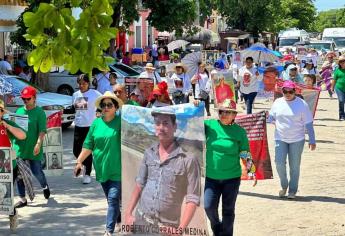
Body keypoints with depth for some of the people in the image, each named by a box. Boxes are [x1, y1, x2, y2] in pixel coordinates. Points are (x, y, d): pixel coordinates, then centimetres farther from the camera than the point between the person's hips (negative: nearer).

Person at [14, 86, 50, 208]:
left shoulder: (39, 112, -7)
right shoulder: (19, 111, 10)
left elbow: (42, 130, -12)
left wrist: (38, 144, -22)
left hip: (33, 149, -5)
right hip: (19, 148, 5)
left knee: (37, 172, 3)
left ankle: (45, 187, 36)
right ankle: (22, 199, 13)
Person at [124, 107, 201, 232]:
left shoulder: (188, 159, -13)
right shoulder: (149, 153, 2)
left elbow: (193, 198, -12)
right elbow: (140, 184, 11)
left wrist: (181, 229, -19)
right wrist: (128, 213, 5)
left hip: (167, 226, -4)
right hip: (141, 220, 4)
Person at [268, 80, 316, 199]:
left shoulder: (302, 104, -6)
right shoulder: (277, 103, 3)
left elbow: (308, 123, -4)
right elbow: (270, 118, 15)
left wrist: (312, 140, -5)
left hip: (297, 140, -2)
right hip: (280, 139, 2)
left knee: (294, 166, 5)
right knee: (279, 163, -8)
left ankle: (292, 191, 18)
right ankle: (284, 186, 16)